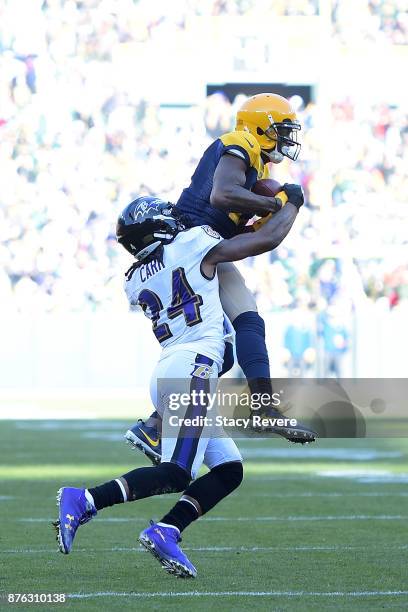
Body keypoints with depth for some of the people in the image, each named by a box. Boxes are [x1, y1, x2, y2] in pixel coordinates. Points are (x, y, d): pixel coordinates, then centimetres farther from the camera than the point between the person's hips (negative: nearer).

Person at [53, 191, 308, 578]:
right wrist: (292, 203, 23)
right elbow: (268, 239, 7)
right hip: (193, 368, -8)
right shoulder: (193, 244, 1)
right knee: (177, 473, -14)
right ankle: (85, 501, -20)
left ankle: (164, 532, -3)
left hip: (165, 373, 8)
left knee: (229, 470, 10)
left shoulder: (136, 281, 18)